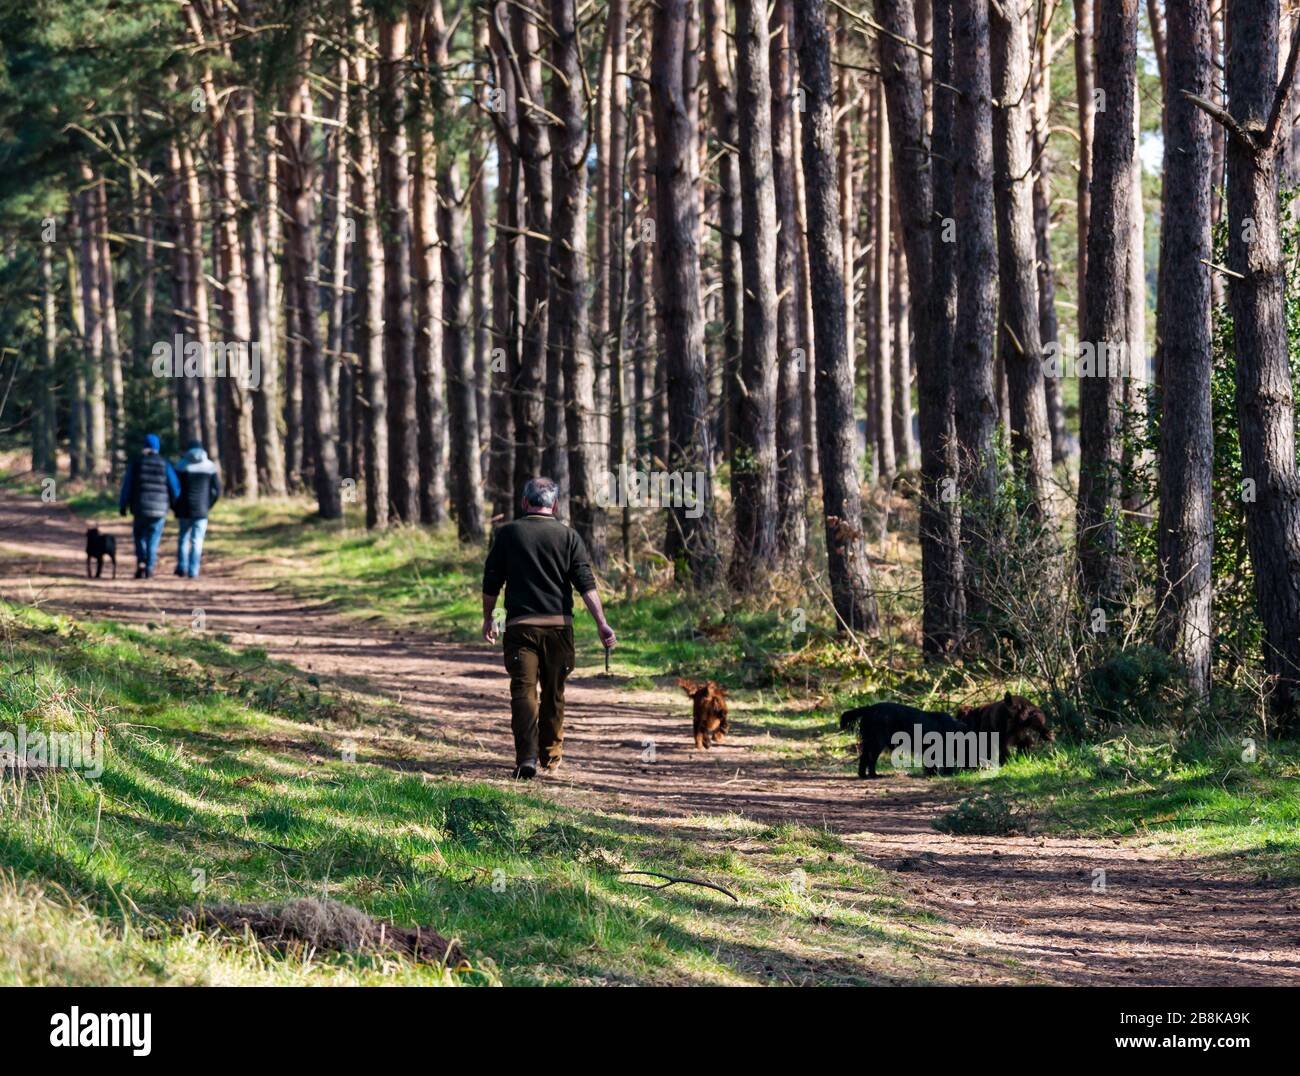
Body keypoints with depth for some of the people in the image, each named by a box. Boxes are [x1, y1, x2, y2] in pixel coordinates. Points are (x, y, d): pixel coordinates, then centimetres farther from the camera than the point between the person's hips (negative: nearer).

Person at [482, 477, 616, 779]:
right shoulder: (568, 537, 4)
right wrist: (602, 623, -6)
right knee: (553, 692, 15)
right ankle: (550, 757, 26)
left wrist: (488, 619, 20)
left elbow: (491, 582, 6)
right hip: (558, 624, 1)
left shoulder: (508, 534, 3)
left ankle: (527, 756, -23)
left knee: (524, 690, -6)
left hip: (520, 624, -1)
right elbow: (586, 583, -4)